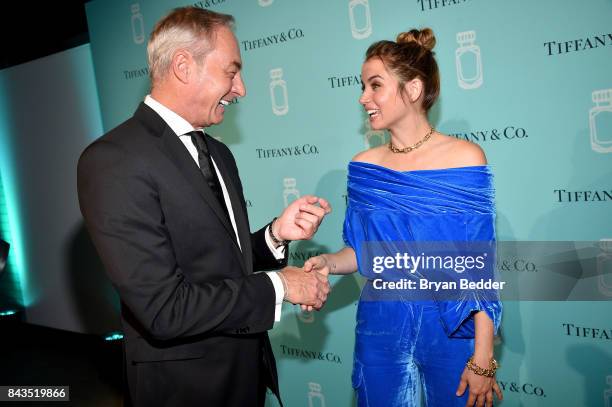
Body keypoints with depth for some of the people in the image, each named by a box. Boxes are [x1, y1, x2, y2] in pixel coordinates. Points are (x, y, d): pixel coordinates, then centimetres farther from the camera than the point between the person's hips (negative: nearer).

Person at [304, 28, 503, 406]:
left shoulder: (465, 159, -11)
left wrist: (483, 359, -12)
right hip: (379, 328, 3)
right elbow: (362, 251, 8)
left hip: (449, 330, -3)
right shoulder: (363, 166, 0)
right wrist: (329, 261, -13)